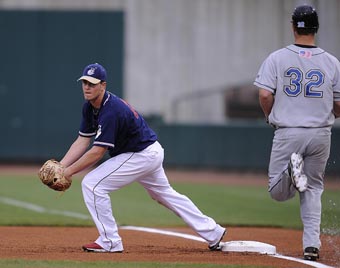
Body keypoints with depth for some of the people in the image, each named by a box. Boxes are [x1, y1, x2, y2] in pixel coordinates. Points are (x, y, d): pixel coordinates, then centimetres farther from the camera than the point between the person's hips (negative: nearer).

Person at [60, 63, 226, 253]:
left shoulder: (111, 112, -29)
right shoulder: (90, 107, 1)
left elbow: (97, 152, -29)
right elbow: (82, 142, 1)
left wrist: (70, 171, -24)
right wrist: (60, 167, -10)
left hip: (142, 155, -10)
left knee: (92, 184, -14)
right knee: (165, 194, 24)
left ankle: (110, 242, -7)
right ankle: (213, 233, 32)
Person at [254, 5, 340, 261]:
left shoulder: (277, 58, -2)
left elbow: (265, 95, -10)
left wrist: (272, 117, 10)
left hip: (287, 133, -1)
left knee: (278, 192, 9)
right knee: (313, 189, 15)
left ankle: (292, 170, -24)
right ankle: (312, 244, 3)